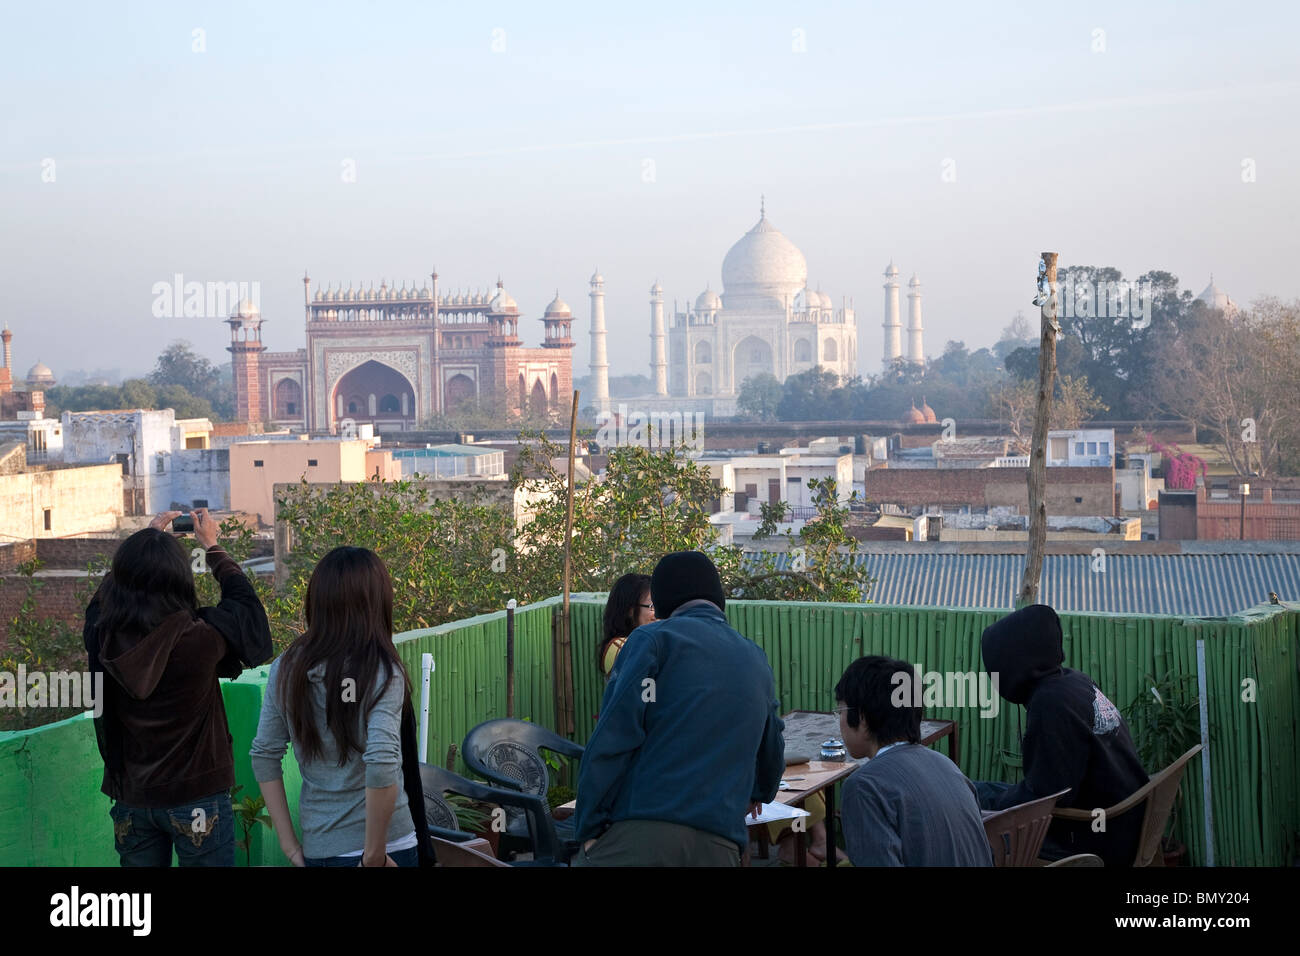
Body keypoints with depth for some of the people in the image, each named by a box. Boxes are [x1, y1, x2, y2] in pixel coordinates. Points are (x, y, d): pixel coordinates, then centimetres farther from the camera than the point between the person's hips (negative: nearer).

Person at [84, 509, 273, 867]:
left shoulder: (102, 638, -14)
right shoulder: (200, 638, -23)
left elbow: (108, 590, 11)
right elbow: (244, 601, -1)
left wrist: (146, 538, 21)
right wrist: (212, 546, 14)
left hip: (131, 796, 4)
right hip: (197, 794, -4)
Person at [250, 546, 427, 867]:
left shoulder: (286, 668, 2)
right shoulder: (381, 672, -12)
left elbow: (264, 757, 3)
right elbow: (382, 766, -23)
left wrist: (289, 843, 7)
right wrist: (374, 856, -15)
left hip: (316, 849, 4)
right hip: (387, 844, -4)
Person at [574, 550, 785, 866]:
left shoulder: (654, 638, 4)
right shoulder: (756, 661, 21)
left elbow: (614, 736, -7)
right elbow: (772, 753, 36)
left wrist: (590, 828, -4)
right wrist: (758, 792, 57)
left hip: (642, 832, -5)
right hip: (718, 848, 5)